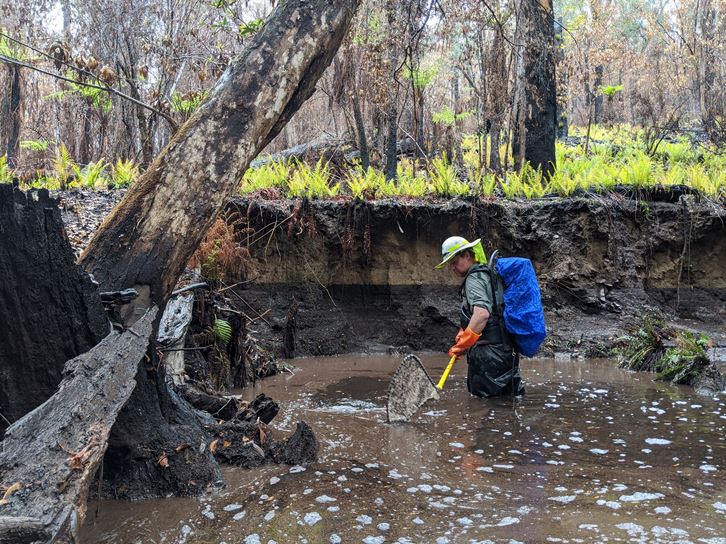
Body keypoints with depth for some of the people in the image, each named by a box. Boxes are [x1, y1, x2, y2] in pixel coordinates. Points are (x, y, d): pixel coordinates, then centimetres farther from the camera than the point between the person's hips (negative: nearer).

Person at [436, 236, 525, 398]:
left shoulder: (474, 278, -11)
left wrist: (462, 345, -22)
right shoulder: (488, 273, 20)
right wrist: (464, 332, 18)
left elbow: (482, 313, -28)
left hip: (488, 353, -10)